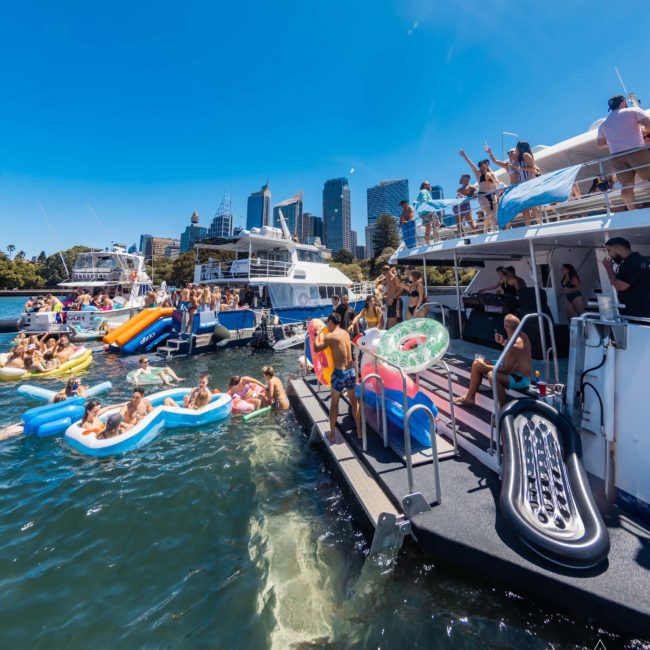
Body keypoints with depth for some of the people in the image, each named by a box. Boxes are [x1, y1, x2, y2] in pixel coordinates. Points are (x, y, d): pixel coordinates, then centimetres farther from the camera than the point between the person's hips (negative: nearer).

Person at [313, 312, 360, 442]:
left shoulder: (331, 336, -14)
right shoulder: (345, 333, 7)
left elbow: (316, 349, -10)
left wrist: (318, 334, 5)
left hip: (339, 373, -5)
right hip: (351, 371, 6)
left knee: (334, 403, 13)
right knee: (354, 401, 20)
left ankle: (332, 434, 24)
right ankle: (359, 431, 29)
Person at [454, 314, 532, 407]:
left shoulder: (516, 344, -30)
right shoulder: (520, 335, 0)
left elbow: (507, 369, -27)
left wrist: (486, 367, -17)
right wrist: (503, 342, 4)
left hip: (521, 379, -10)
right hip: (516, 372, 10)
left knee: (492, 375, -40)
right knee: (477, 364, 7)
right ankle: (469, 398, 15)